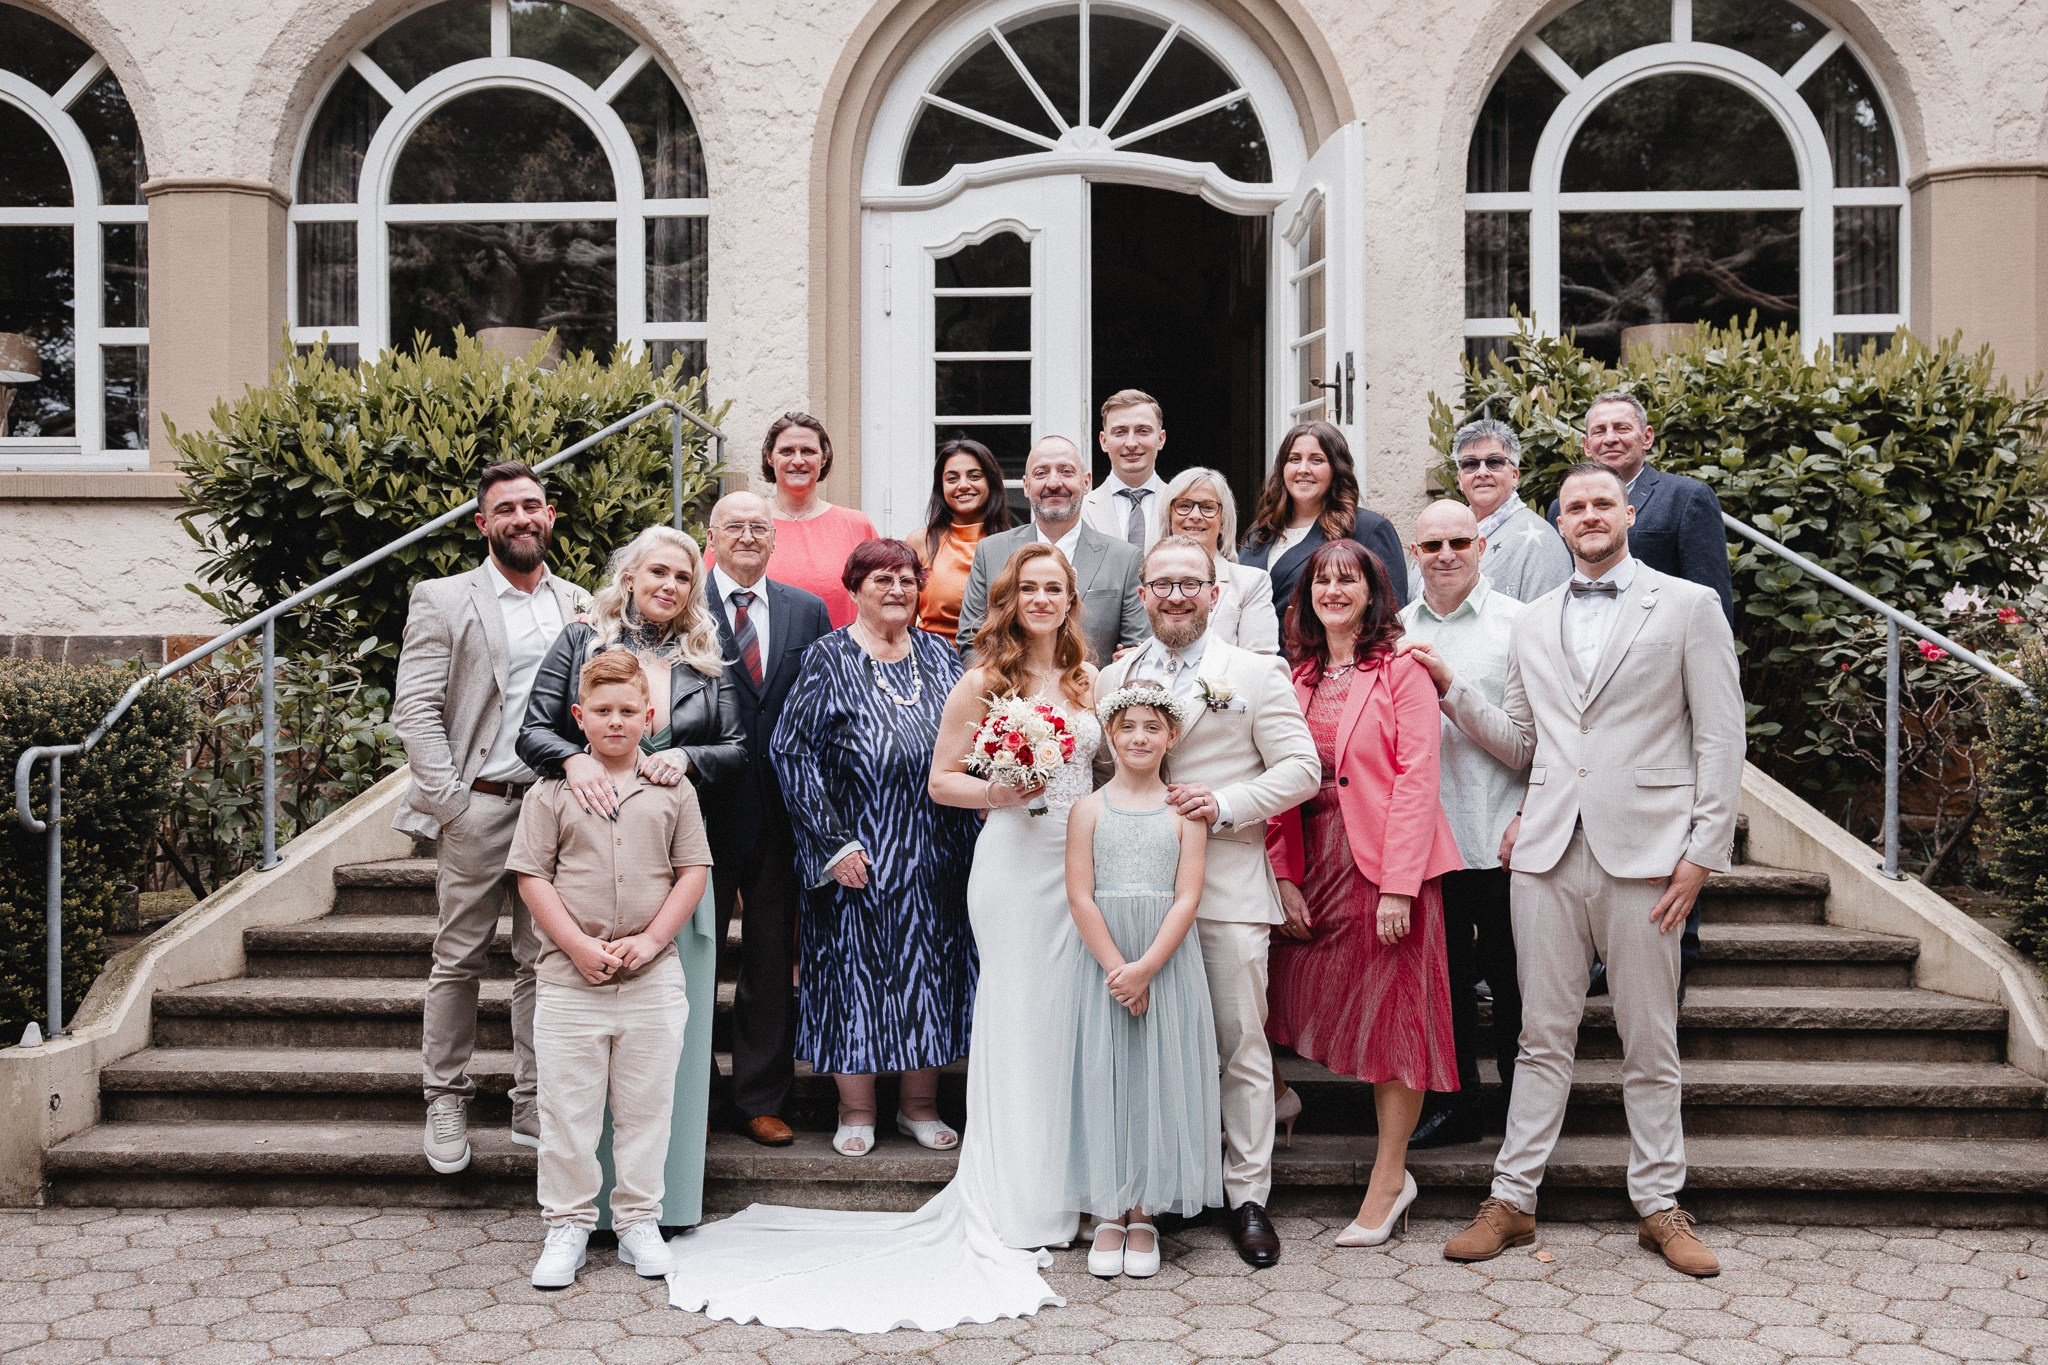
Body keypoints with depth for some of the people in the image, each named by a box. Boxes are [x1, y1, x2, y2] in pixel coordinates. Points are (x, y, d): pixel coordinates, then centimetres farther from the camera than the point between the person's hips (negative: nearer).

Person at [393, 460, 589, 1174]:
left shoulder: (580, 605, 13)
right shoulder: (443, 600, 3)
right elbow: (415, 710, -3)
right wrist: (451, 804, -10)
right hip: (477, 808, -3)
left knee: (544, 962, 6)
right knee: (458, 960, 4)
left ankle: (534, 1106, 15)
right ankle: (446, 1102, 16)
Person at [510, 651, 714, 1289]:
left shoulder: (673, 790, 6)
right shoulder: (553, 792, 2)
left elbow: (693, 870, 4)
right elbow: (532, 876, -1)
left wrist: (650, 939, -8)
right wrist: (579, 946, -11)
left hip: (654, 980, 1)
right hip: (569, 978, -1)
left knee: (646, 1106, 8)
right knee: (567, 1110, 4)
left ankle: (639, 1223, 20)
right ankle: (567, 1226, 17)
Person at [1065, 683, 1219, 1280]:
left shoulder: (1185, 811, 2)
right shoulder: (1089, 809, 3)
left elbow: (1187, 899, -5)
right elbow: (1080, 898, -3)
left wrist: (1145, 969, -15)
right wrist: (1117, 968, -12)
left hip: (1168, 962, 0)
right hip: (1103, 961, 0)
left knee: (1160, 1079, 2)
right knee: (1104, 1078, 2)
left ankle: (1144, 1214, 13)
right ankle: (1108, 1215, 12)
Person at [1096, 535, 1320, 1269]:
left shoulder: (1255, 674, 3)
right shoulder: (1113, 679, 13)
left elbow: (1301, 767, -1)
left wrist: (1225, 804, -13)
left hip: (1228, 888, -3)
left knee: (1240, 1043, -1)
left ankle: (1247, 1196, 9)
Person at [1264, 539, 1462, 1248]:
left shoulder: (1402, 671, -4)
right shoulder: (1298, 677, 12)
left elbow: (1416, 778, -11)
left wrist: (1398, 884, -17)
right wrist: (1285, 876, 1)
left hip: (1387, 866, -4)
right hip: (1315, 866, 4)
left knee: (1392, 1014, 2)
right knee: (1301, 994, 5)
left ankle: (1389, 1176, 13)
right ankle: (1275, 1091, 34)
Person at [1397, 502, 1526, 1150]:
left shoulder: (1516, 623, -2)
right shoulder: (1396, 629, 11)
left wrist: (1529, 817, -9)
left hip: (1501, 839, -4)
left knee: (1512, 981, 4)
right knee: (1443, 979, 11)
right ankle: (1454, 1107, 23)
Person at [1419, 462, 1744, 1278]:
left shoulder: (1689, 607, 3)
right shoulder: (1532, 624, 16)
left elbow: (1720, 738, -1)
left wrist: (1704, 851, -7)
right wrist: (1452, 689, 5)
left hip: (1643, 850, -3)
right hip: (1549, 848, 3)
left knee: (1650, 1043, 5)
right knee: (1544, 1036, 7)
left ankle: (1659, 1206, 17)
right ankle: (1513, 1199, 13)